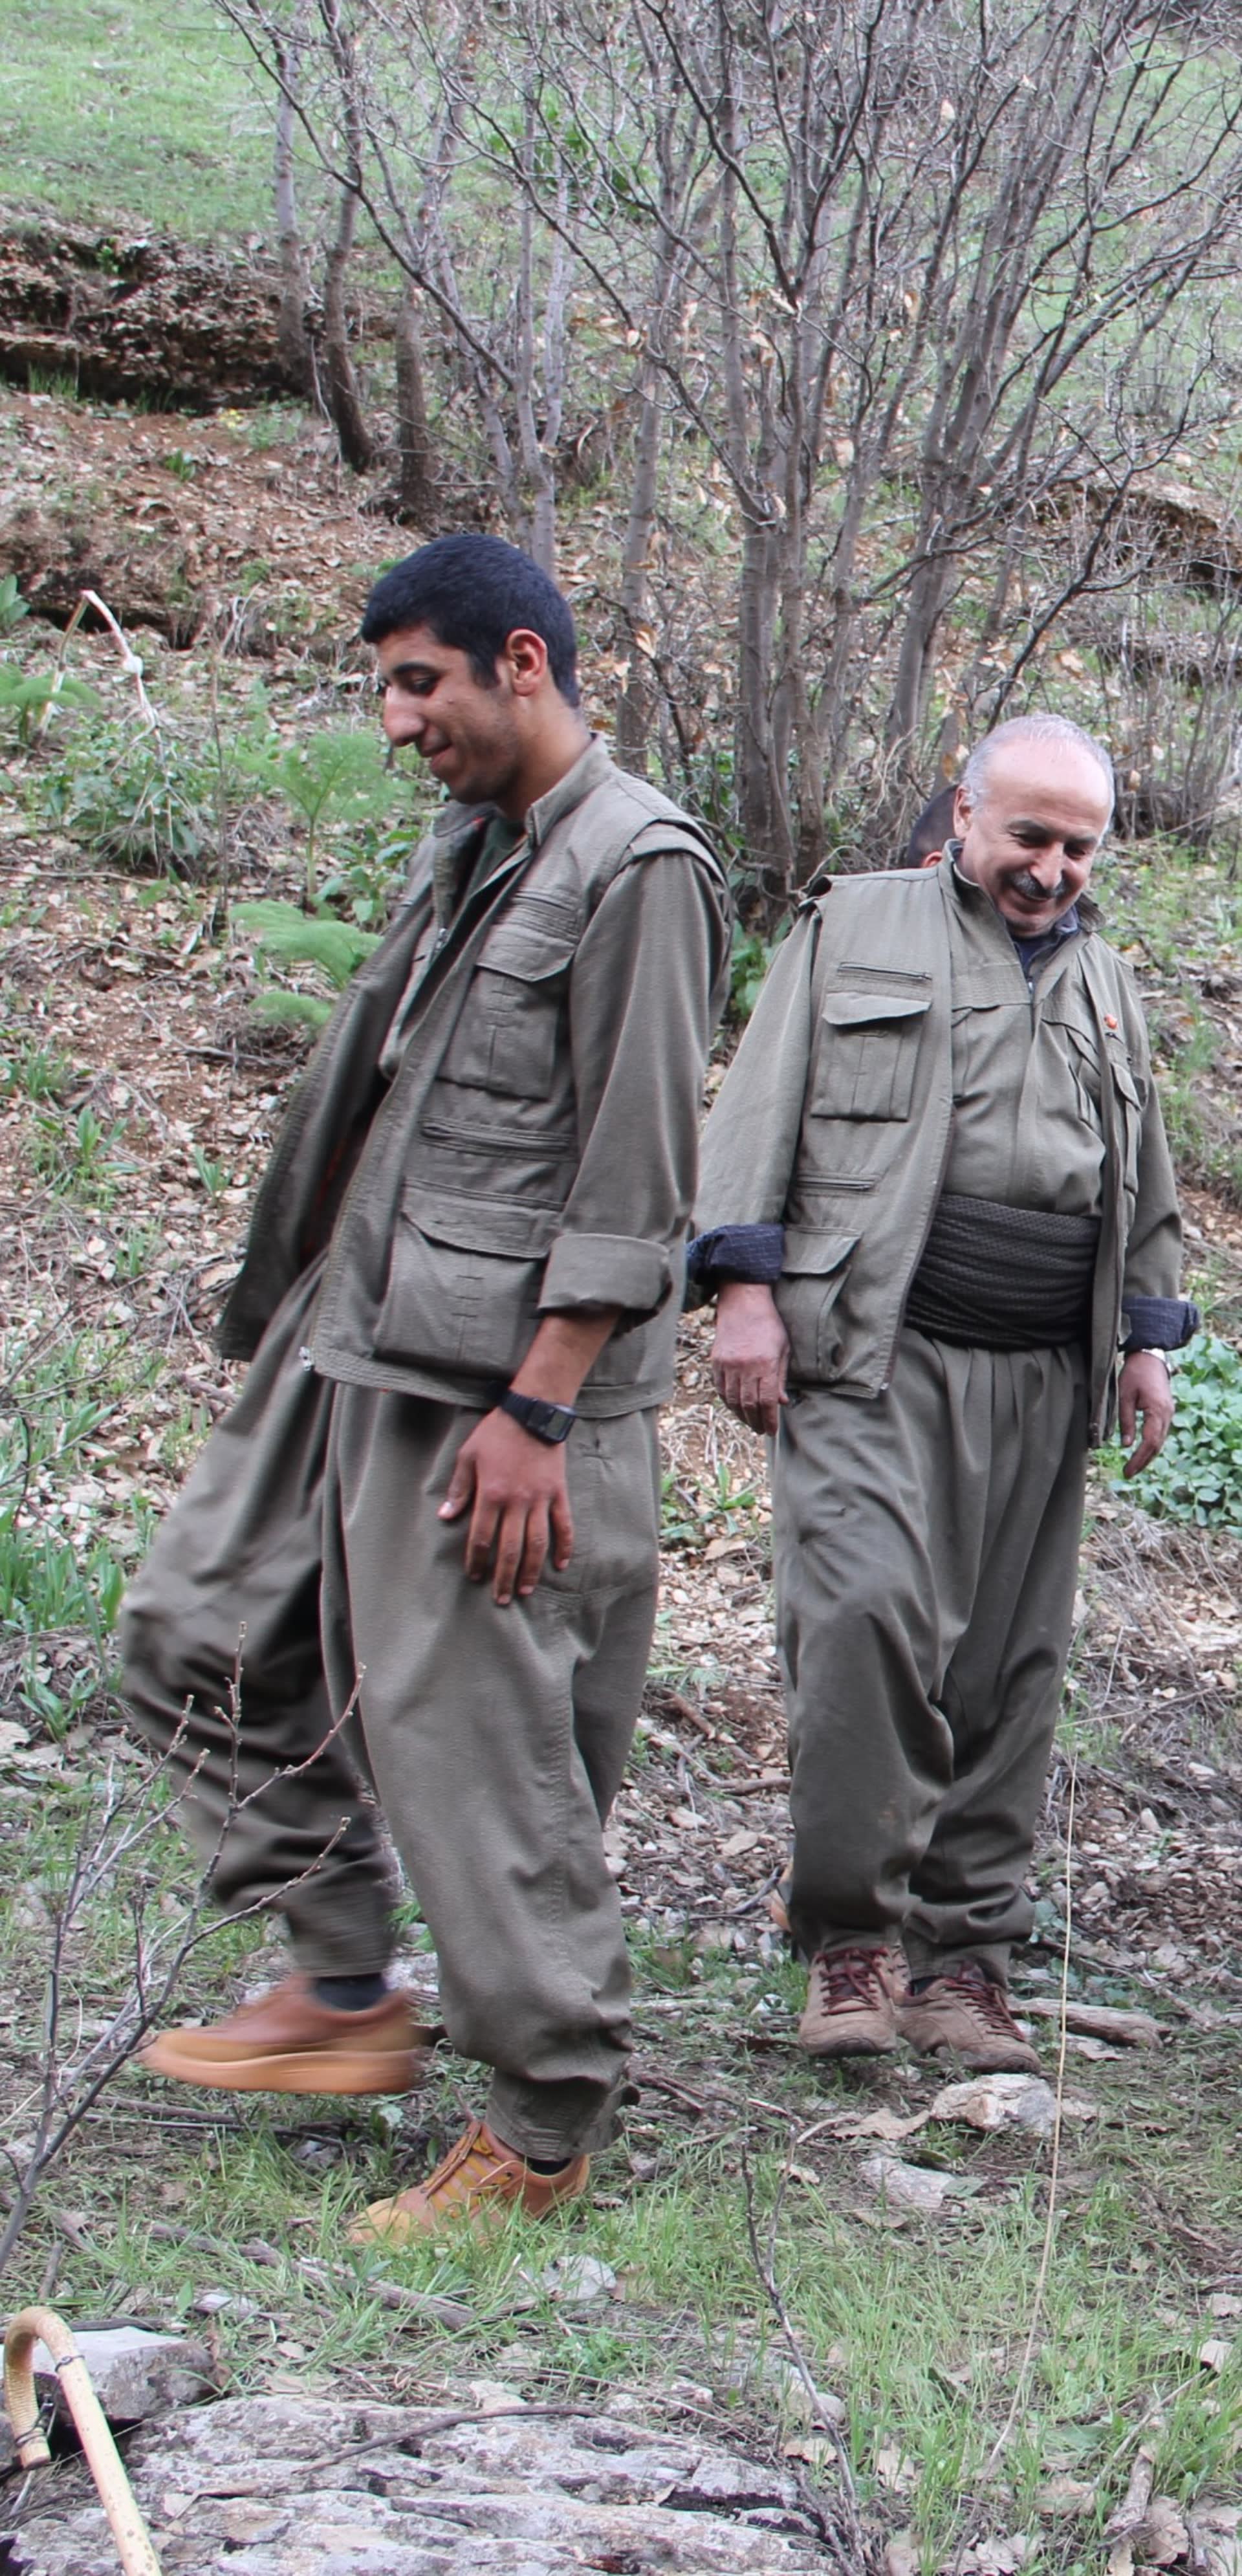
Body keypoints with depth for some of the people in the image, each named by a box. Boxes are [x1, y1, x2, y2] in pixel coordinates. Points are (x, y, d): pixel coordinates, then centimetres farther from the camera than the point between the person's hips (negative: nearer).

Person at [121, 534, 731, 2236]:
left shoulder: (639, 868, -13)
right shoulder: (465, 847, 15)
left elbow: (633, 1184, -17)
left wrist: (537, 1411, -20)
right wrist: (300, 1298, 20)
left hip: (498, 1377, -10)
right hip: (352, 1336, 10)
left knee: (477, 1731, -5)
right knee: (199, 1630, 12)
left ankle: (545, 2128, 9)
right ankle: (348, 1996, 22)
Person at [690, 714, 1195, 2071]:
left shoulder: (1104, 982, 23)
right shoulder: (855, 928, 9)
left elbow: (1143, 1185, 28)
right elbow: (758, 1113, 3)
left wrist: (1148, 1338, 18)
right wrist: (747, 1285, -7)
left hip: (1042, 1377, 5)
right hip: (872, 1348, -5)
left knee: (1009, 1664, 3)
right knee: (867, 1612, -20)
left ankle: (963, 1950, 10)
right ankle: (854, 1936, -10)